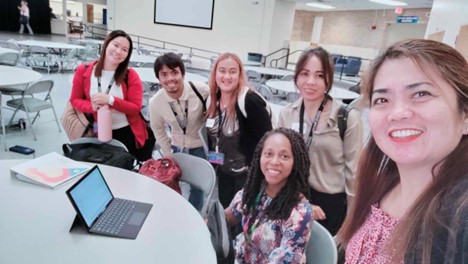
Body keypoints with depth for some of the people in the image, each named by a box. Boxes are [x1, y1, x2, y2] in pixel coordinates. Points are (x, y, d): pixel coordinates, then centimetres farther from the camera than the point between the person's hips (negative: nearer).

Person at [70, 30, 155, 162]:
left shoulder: (131, 75, -11)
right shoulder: (83, 71, -6)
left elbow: (136, 108, -13)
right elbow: (75, 100, 3)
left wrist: (110, 100, -26)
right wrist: (92, 106, -19)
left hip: (128, 133, -1)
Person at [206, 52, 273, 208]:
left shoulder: (250, 101, -24)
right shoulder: (212, 99, 1)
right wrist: (213, 159, 8)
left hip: (247, 172, -7)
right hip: (223, 170, 7)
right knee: (225, 210, 21)